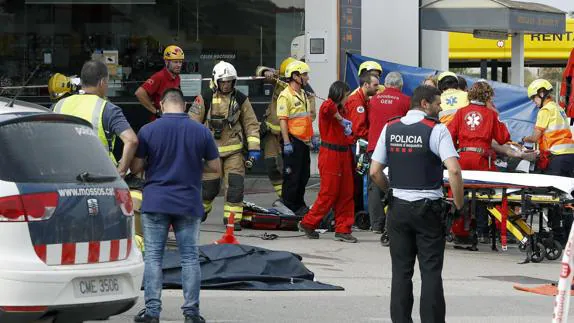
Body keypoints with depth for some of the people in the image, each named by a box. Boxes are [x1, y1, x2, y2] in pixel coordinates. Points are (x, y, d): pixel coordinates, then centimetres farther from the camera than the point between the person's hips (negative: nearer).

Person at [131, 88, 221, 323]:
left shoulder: (148, 130, -5)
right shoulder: (201, 131, -1)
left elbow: (135, 167, -2)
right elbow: (215, 167, 4)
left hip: (155, 203, -1)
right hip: (189, 204, 1)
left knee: (153, 257, 3)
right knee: (190, 257, 6)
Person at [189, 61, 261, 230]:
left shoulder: (241, 99, 2)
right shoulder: (205, 98, -5)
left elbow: (251, 124, 7)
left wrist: (254, 148, 0)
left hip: (234, 149, 1)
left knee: (235, 184, -10)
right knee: (209, 185, 4)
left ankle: (233, 217, -2)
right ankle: (201, 209, 33)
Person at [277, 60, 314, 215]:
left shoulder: (303, 95, 16)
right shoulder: (285, 96, -12)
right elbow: (282, 120, -17)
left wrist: (311, 137, 21)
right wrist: (286, 143, -21)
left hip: (304, 141, 9)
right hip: (292, 140, -9)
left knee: (304, 175, 13)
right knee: (292, 175, -4)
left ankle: (299, 204, 23)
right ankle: (289, 206, 3)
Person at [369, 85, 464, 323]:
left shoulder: (390, 129, 5)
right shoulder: (436, 130, -10)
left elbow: (375, 172, 4)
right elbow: (454, 171, -20)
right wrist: (459, 205, -10)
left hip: (398, 208, 4)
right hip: (428, 209, -4)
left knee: (401, 271, 9)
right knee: (431, 272, 2)